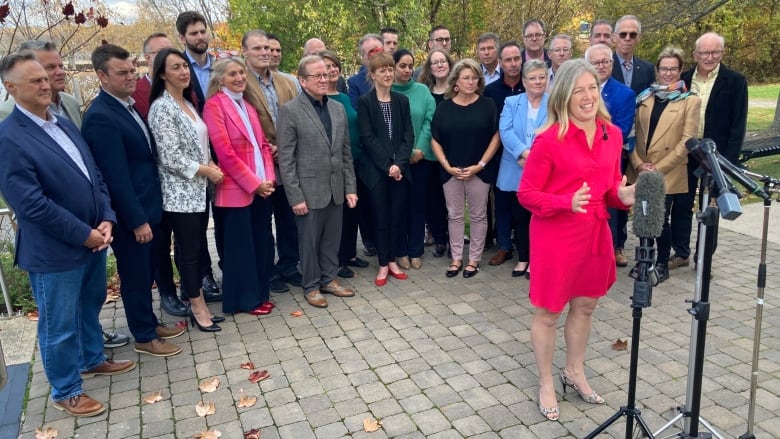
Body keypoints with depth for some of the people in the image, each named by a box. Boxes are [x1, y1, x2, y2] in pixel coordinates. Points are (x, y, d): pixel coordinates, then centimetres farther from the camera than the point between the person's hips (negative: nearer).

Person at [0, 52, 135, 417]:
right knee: (59, 324, 9)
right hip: (54, 251, -7)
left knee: (90, 307, 24)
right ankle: (65, 392, 27)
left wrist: (106, 220, -4)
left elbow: (94, 176, 9)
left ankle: (92, 359, 46)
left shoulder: (64, 124, 8)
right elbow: (32, 204, -22)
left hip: (93, 239, 8)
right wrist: (84, 235, -17)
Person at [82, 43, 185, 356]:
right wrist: (137, 221, -19)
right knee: (135, 277, 7)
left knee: (146, 273, 20)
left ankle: (150, 323, 37)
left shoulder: (128, 105, 9)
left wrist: (147, 213, 13)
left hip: (147, 207, 9)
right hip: (130, 215, -8)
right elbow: (116, 177, -22)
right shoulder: (100, 117, -20)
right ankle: (144, 338, 22)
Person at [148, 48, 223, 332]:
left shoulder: (188, 103, 12)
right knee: (189, 250, 2)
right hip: (180, 192, -8)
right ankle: (197, 307, 15)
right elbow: (170, 157, -19)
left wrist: (210, 164, 1)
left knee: (198, 247, 14)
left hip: (198, 189, 8)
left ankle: (196, 301, 25)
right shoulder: (162, 108, -14)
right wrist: (206, 170, -12)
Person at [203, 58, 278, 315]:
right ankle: (244, 300, 16)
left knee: (262, 243, 12)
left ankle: (259, 294, 25)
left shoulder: (248, 103, 15)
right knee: (241, 246, 3)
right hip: (236, 188, -7)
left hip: (262, 186, 7)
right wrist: (253, 183, -14)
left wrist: (268, 178, 0)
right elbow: (225, 152, -15)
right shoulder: (214, 105, -8)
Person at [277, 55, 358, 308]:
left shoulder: (338, 108, 9)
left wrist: (350, 187, 7)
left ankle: (329, 279, 31)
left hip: (336, 189, 5)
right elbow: (285, 159, -11)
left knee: (332, 239, 14)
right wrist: (295, 197, -14)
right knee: (309, 241, 7)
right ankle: (311, 286, 23)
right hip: (309, 190, -5)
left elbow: (346, 152, 11)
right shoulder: (290, 111, -9)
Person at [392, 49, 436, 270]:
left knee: (418, 204, 6)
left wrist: (420, 148, -12)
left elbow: (430, 120, -1)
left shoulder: (422, 90, 6)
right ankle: (401, 252, 17)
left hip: (421, 157, 1)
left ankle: (416, 251, 17)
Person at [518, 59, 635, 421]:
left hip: (595, 232, 7)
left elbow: (611, 185, 13)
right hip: (556, 235, -6)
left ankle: (574, 372, 43)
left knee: (585, 306, 21)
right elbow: (526, 194, -13)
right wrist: (568, 202, -27)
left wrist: (623, 195, -9)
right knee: (548, 312, 8)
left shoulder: (612, 134, 2)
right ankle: (546, 384, 28)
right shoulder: (549, 140, -17)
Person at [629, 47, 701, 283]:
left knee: (660, 219, -2)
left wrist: (658, 168, -14)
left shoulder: (691, 101, -2)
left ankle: (662, 264, 17)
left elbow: (686, 140, -8)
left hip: (668, 173, -4)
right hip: (641, 172, 4)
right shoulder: (645, 97, 10)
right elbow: (636, 133, 8)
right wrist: (638, 163, -6)